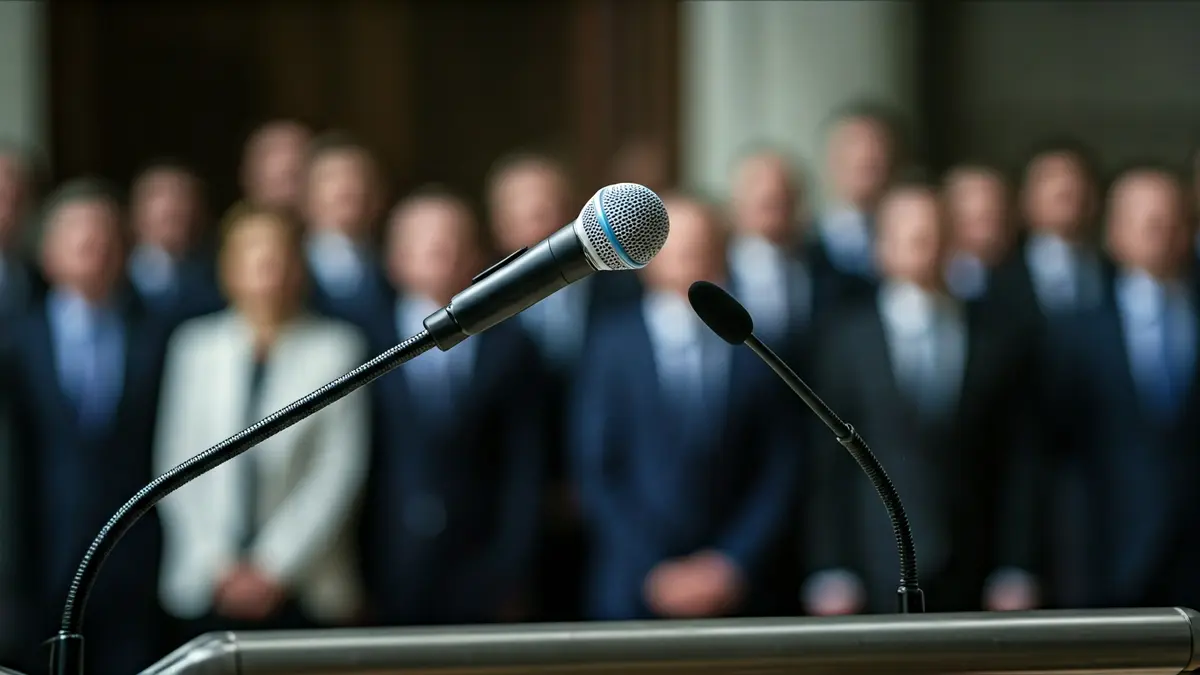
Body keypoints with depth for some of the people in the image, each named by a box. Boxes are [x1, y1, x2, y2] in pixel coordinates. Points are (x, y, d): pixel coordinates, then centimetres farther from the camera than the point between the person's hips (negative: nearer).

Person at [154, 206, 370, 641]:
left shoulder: (337, 348, 0)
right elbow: (177, 464, 6)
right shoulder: (195, 344, 7)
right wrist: (219, 566, -3)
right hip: (207, 588, 2)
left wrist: (275, 566, -7)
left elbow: (341, 470, -3)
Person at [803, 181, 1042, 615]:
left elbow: (1017, 467, 8)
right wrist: (831, 576, -4)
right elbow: (829, 467, 2)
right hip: (881, 578, -1)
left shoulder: (998, 343, 9)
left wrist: (1015, 577, 2)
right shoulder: (846, 342, 4)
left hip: (970, 580, 2)